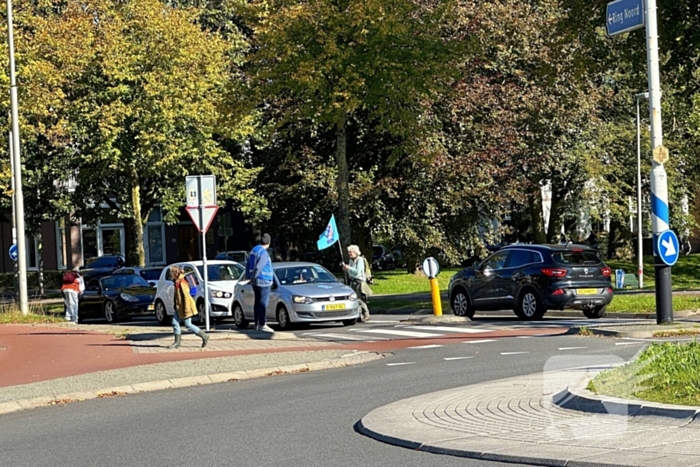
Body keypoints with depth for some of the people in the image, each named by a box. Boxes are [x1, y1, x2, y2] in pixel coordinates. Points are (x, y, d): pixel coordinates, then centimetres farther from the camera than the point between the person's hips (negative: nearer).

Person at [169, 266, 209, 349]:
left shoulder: (181, 282, -19)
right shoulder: (177, 282, 10)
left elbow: (186, 295, -22)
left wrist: (186, 309, -23)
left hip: (184, 307, -10)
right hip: (179, 307, 10)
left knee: (188, 325, -4)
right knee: (175, 322, 5)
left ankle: (204, 336, 6)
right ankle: (177, 342, 10)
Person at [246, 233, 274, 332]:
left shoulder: (254, 250, 10)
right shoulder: (263, 253, -18)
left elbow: (248, 264, 16)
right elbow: (258, 267, -24)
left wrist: (248, 276, 22)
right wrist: (253, 277, -13)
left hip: (255, 282, 9)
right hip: (263, 281, -9)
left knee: (257, 302, 13)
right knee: (263, 303, -8)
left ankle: (257, 324, 18)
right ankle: (262, 325, -9)